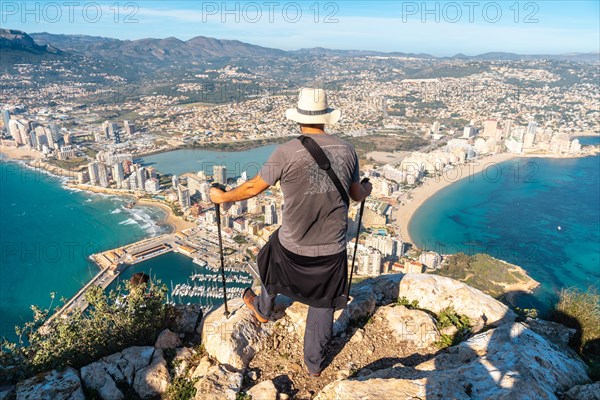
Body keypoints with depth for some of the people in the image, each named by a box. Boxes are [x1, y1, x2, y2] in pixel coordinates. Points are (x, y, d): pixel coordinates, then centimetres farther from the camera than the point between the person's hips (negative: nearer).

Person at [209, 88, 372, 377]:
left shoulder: (287, 152, -16)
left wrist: (223, 197, 12)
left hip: (294, 247, -2)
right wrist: (366, 190, 34)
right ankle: (314, 362, 37)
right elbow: (356, 195, 9)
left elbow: (255, 187, -6)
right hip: (332, 249, 2)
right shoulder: (347, 150, -3)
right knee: (323, 303, 19)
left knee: (272, 265, 31)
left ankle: (263, 309, 59)